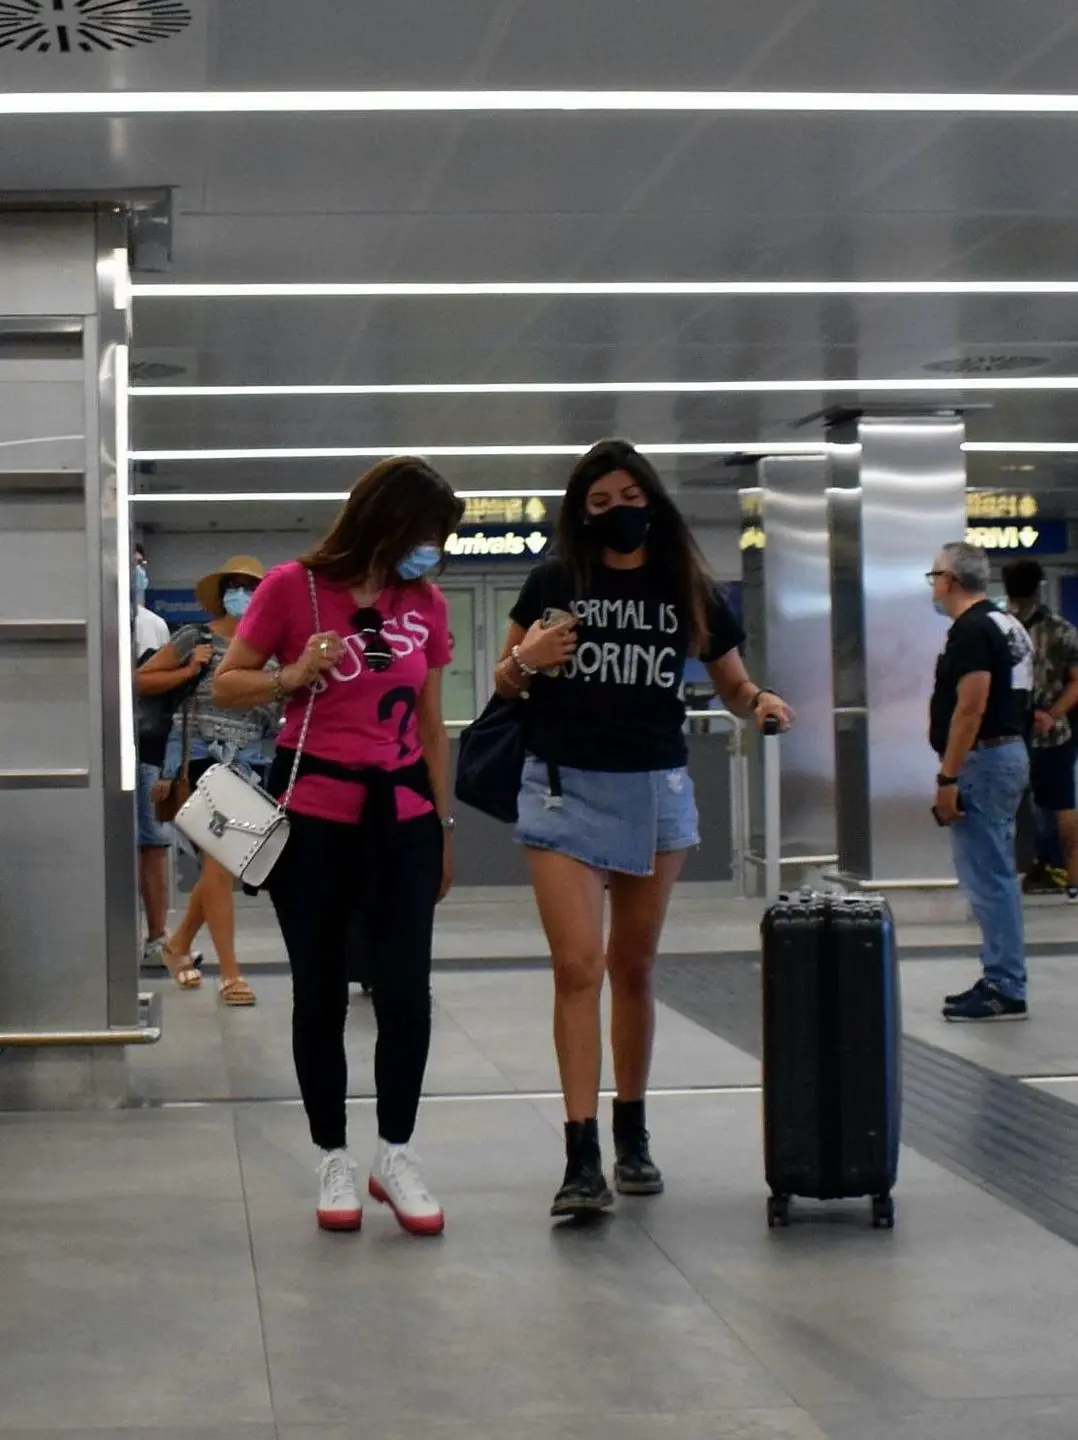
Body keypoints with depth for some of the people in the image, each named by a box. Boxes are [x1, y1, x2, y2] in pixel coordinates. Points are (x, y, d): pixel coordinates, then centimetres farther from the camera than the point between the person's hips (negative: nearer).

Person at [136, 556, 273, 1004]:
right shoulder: (196, 637, 1)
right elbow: (140, 682, 3)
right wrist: (189, 672, -7)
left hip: (245, 761, 5)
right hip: (201, 756, -4)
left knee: (221, 863, 11)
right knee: (219, 862, -7)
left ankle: (178, 943, 35)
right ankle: (230, 973, -3)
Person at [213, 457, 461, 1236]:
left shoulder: (427, 603, 5)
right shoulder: (293, 587, -6)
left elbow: (432, 724, 12)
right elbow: (227, 683, 0)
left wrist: (444, 825, 13)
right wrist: (292, 677, -19)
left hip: (401, 813, 3)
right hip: (314, 812, -2)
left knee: (407, 991, -3)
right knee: (321, 991, 5)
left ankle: (397, 1155, 12)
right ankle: (334, 1159, 17)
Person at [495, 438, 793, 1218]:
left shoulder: (691, 592, 2)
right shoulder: (554, 584, -1)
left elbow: (736, 687, 11)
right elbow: (505, 684, 8)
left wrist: (762, 703, -11)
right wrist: (525, 659, -14)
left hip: (655, 789, 2)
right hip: (565, 788, -2)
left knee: (634, 967, 11)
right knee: (578, 966, -10)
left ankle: (633, 1133, 25)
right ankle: (582, 1158, -10)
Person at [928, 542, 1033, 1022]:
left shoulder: (971, 630, -16)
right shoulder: (1006, 623, 16)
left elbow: (970, 708, -22)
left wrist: (947, 778, -21)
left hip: (983, 759, -11)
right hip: (1010, 752, 11)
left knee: (987, 878, -7)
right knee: (996, 876, 14)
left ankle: (1004, 990, -4)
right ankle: (1002, 981, 19)